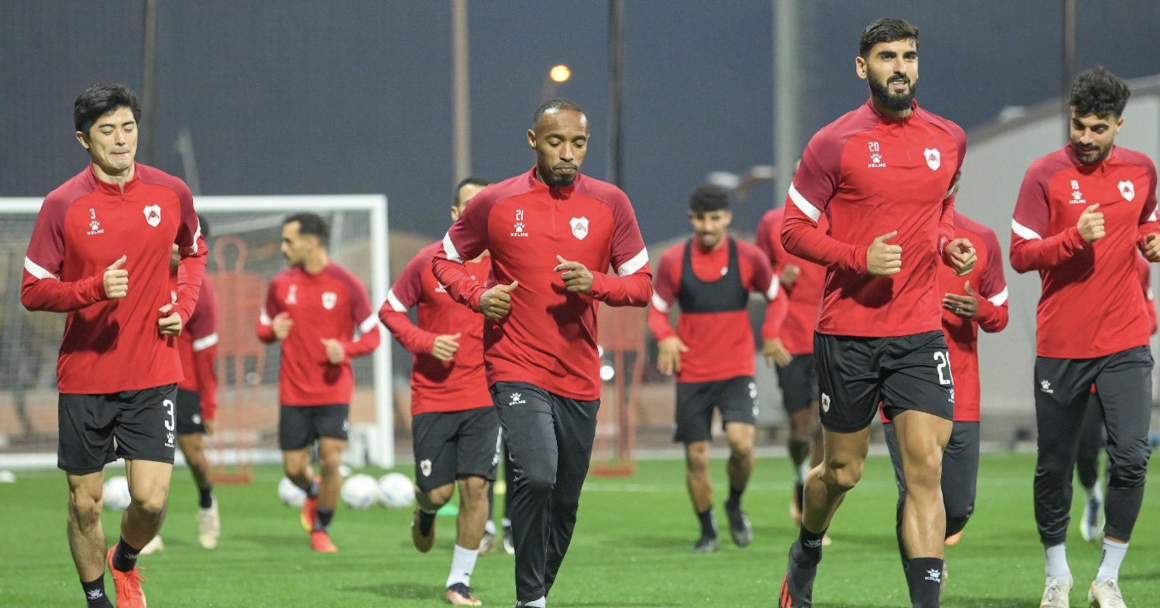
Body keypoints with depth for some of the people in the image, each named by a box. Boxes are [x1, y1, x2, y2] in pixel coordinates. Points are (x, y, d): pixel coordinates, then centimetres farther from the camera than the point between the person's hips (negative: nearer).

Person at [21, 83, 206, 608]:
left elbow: (194, 250, 22)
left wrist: (184, 304, 6)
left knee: (151, 500, -8)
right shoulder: (62, 205, -7)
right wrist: (95, 289, -21)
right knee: (85, 502, 5)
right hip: (83, 376, -1)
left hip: (153, 373, 1)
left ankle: (125, 562, 25)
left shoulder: (171, 193, 2)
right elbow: (33, 290, -5)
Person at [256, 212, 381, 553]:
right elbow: (263, 328, 14)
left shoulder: (346, 285, -5)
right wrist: (272, 331, -10)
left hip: (334, 391, -3)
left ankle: (321, 530, 8)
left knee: (330, 461, -13)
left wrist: (345, 349, -20)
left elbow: (372, 335, -1)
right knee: (293, 467, 2)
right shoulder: (281, 284, 4)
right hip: (294, 393, 3)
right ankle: (313, 493, 39)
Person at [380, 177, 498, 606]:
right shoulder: (428, 262, -2)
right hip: (432, 396, -1)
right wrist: (426, 342, -9)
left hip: (484, 397, 1)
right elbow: (390, 310, 6)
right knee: (437, 492, -1)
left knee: (476, 485, -9)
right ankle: (425, 512, 38)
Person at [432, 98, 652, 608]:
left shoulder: (609, 203, 3)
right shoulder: (495, 203, -1)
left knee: (564, 503, 10)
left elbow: (642, 286, 5)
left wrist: (595, 283, -15)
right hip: (515, 369, -3)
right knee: (536, 476, -23)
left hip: (579, 378, 3)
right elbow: (445, 259, 13)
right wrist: (478, 296, -7)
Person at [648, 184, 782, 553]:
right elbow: (657, 310, 8)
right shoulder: (672, 261, -1)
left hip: (737, 370, -1)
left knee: (741, 441, -20)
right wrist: (665, 337, -13)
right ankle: (707, 533, 19)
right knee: (696, 456, 0)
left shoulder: (748, 258, -2)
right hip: (692, 374, 1)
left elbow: (775, 297, 13)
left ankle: (735, 505, 9)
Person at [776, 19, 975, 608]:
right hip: (848, 332, -2)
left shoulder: (948, 139, 7)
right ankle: (805, 555, 40)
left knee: (925, 467, -11)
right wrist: (859, 257, -18)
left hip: (921, 332, 2)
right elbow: (793, 229, -3)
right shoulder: (835, 143, -6)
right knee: (841, 471, 9)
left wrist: (949, 245, 4)